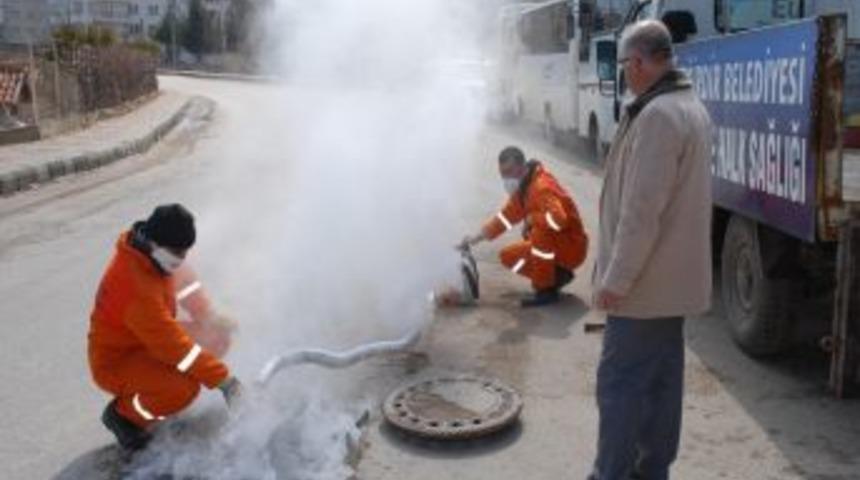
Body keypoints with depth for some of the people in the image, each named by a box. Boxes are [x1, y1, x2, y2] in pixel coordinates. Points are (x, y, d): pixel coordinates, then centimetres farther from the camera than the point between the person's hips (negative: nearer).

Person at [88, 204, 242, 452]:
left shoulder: (151, 257, -6)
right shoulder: (135, 284, -33)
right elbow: (171, 343, -33)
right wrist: (222, 378, -30)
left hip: (145, 345, 10)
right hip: (116, 363, -9)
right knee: (184, 388, -32)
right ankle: (124, 413, -1)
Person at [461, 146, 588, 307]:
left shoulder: (542, 187, -28)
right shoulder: (522, 186, 2)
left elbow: (558, 219, -44)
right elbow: (507, 215, 11)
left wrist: (531, 219, -26)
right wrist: (478, 237, 3)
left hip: (570, 247, -9)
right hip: (549, 244, 9)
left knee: (541, 230, -35)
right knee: (508, 256, 8)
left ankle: (545, 289, -21)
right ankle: (558, 275, 10)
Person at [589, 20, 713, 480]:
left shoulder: (657, 115, -20)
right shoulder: (692, 108, 12)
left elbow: (641, 211, -25)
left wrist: (615, 279, -19)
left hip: (645, 281, -10)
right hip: (676, 277, 10)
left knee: (620, 382, -1)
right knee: (662, 378, 16)